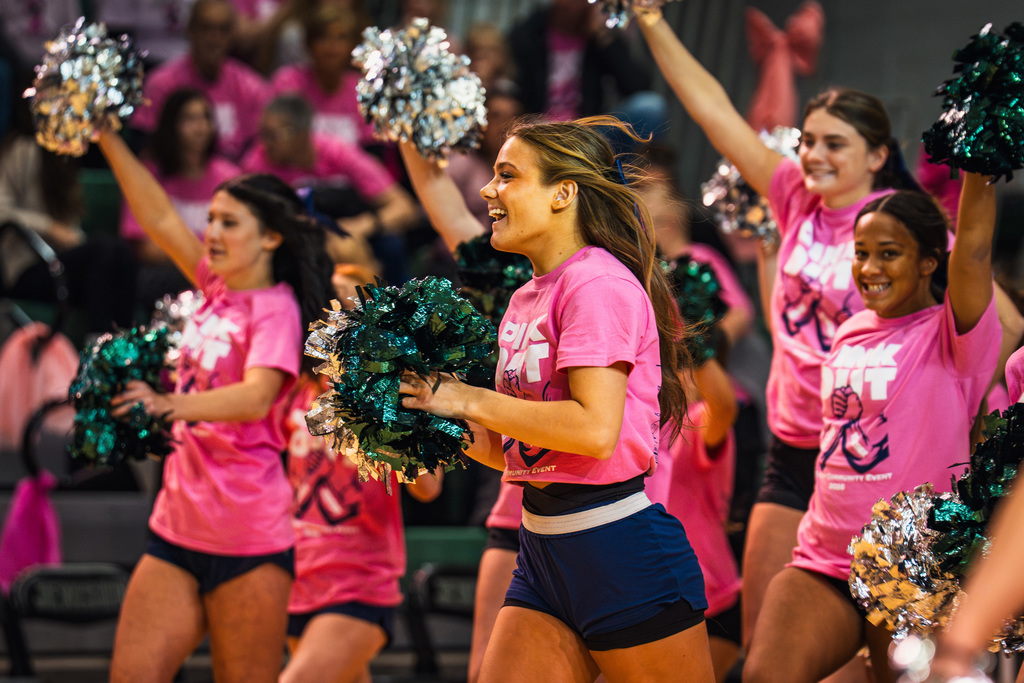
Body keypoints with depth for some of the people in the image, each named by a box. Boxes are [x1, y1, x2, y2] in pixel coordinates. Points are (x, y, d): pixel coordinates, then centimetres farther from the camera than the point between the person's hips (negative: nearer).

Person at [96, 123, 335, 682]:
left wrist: (172, 405, -42)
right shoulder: (218, 289, 11)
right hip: (177, 527, 7)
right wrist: (107, 137, 12)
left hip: (247, 539, -7)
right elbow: (160, 219, 16)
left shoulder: (276, 307, -10)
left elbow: (257, 396, -26)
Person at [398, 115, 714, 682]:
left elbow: (594, 429, -24)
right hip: (542, 551, 9)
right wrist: (451, 428, 2)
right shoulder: (527, 298, 13)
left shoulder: (598, 283, -13)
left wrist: (470, 401, -15)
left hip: (622, 551, -8)